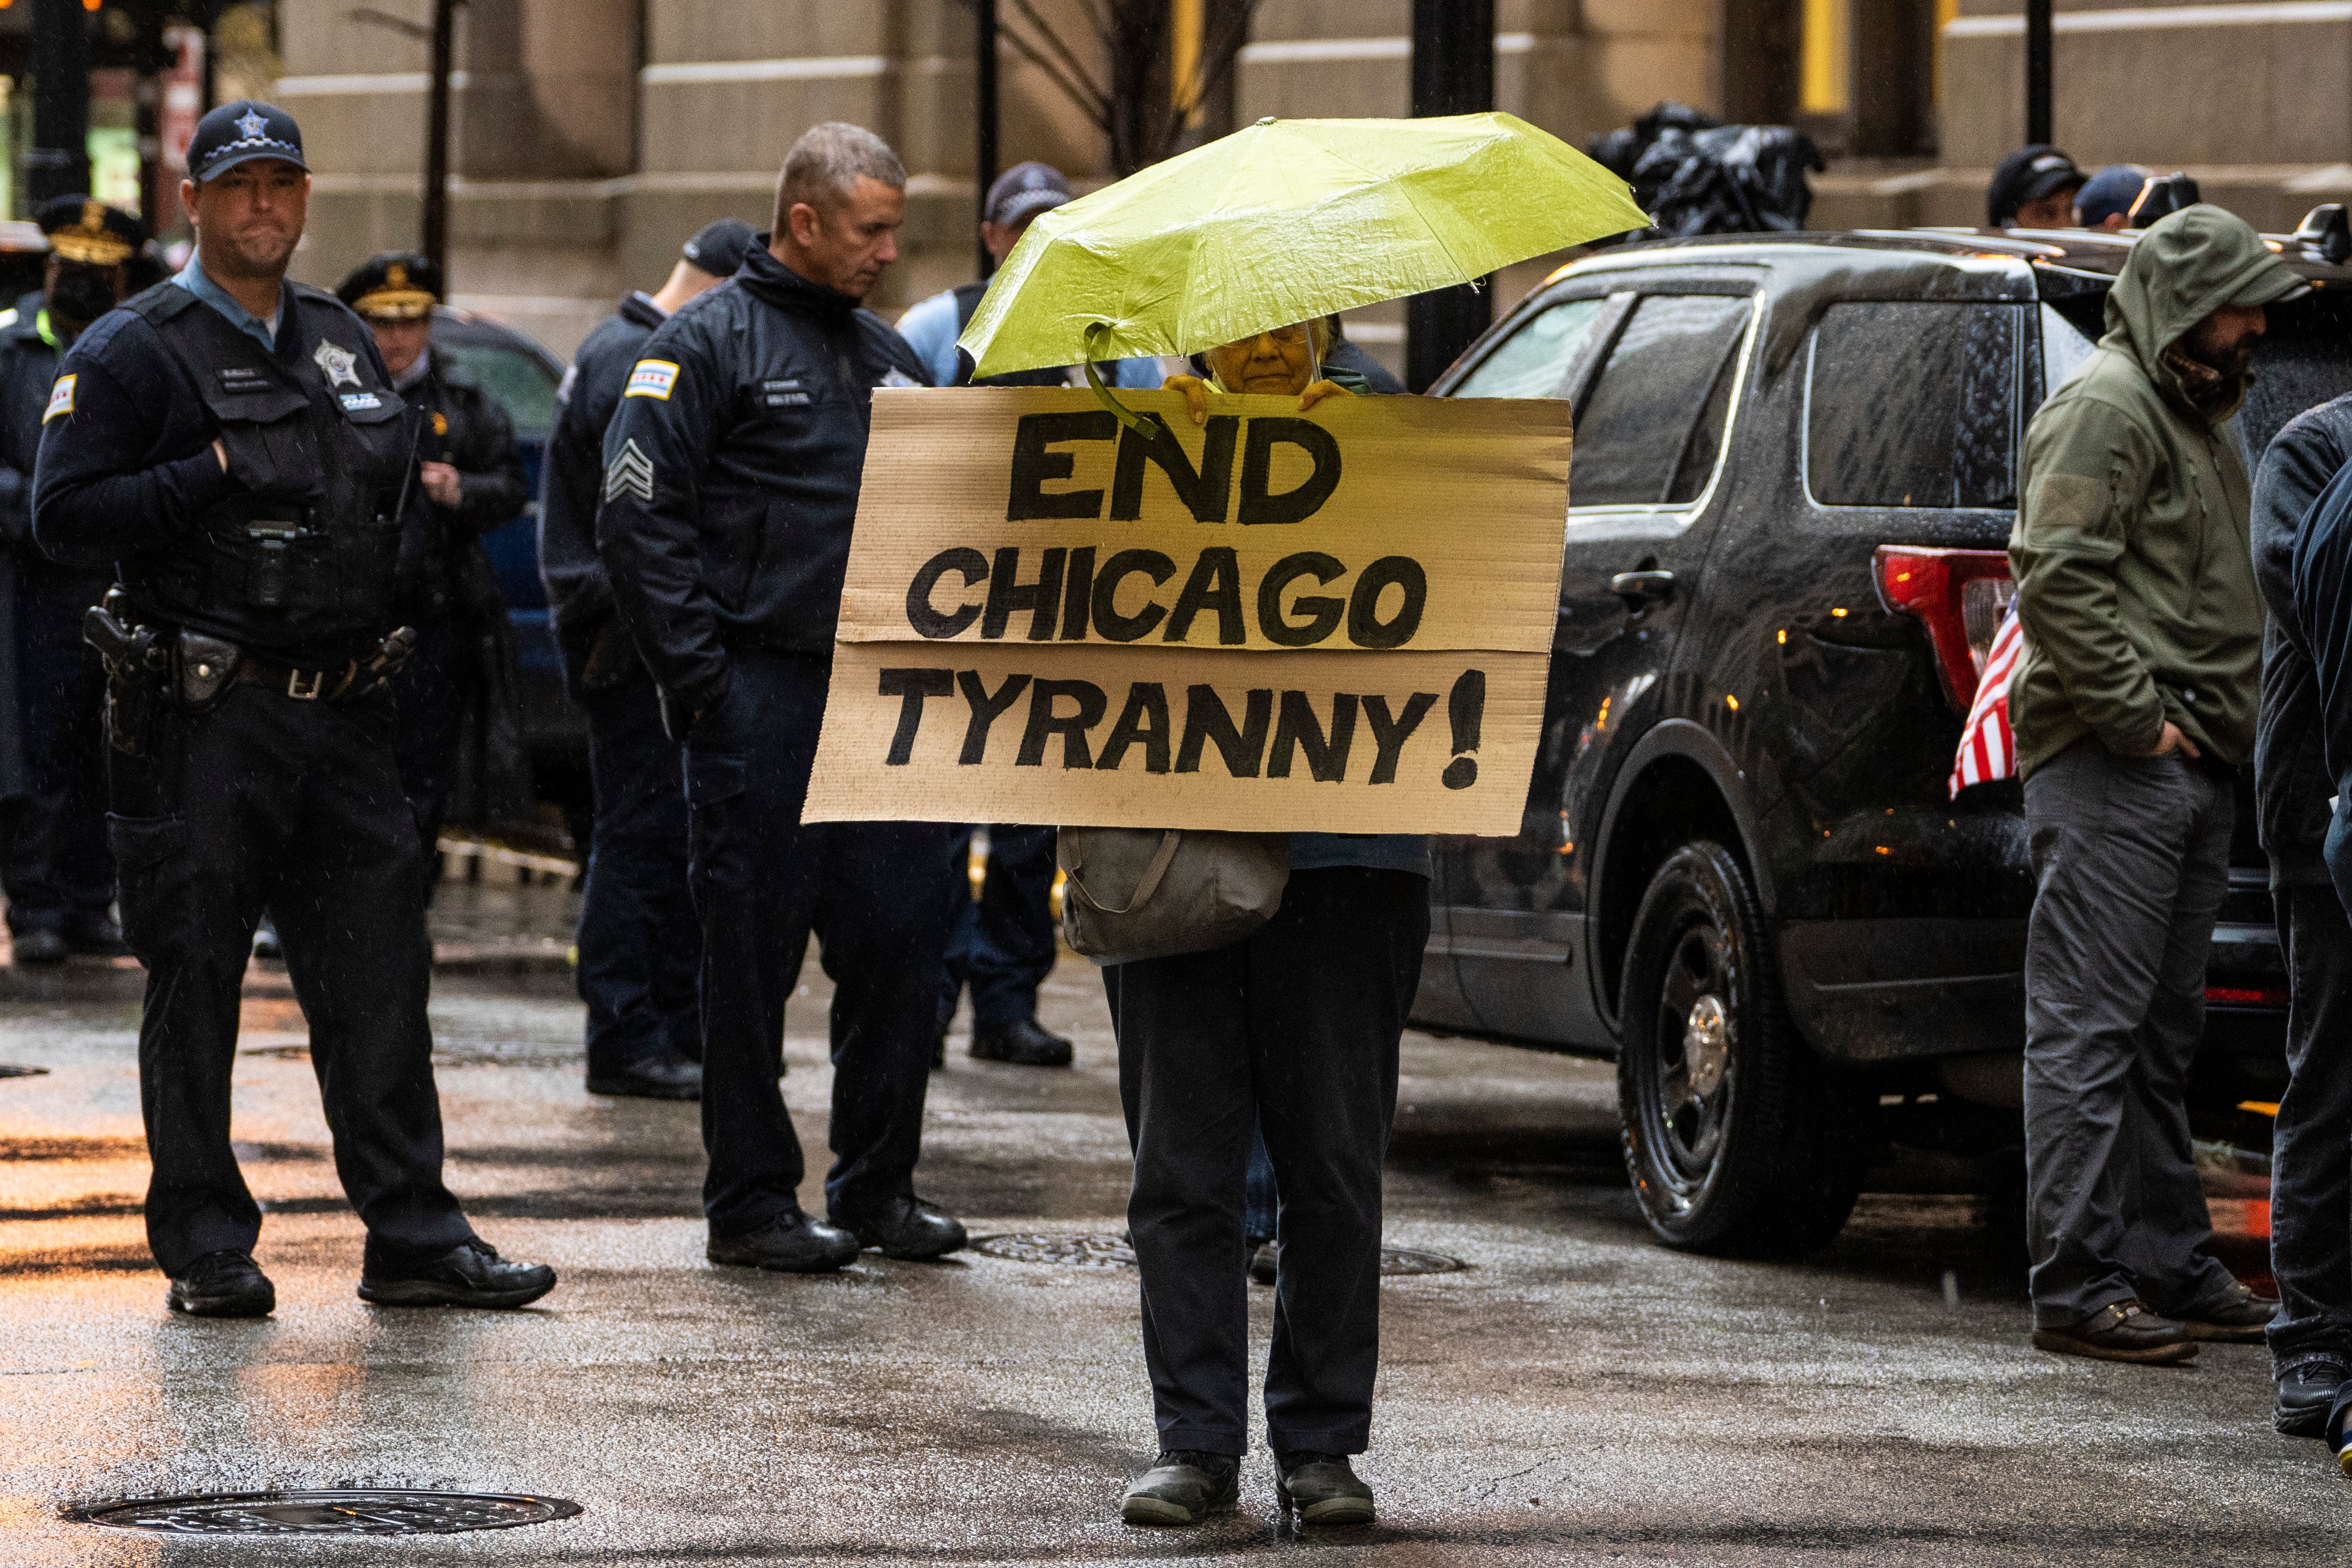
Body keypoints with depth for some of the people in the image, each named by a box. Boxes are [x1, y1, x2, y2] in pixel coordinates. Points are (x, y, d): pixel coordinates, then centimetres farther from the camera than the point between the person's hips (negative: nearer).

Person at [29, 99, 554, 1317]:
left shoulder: (342, 342, 16)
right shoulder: (131, 352, -4)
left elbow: (393, 498, 30)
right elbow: (65, 517, -13)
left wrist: (425, 500, 9)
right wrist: (214, 477, -17)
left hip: (342, 712, 5)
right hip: (201, 722, -5)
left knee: (379, 974, 4)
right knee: (195, 987, 1)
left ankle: (412, 1238, 9)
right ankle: (204, 1250, 8)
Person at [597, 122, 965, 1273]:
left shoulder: (886, 355, 17)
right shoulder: (711, 343, -4)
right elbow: (638, 518, -10)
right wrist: (701, 682, -13)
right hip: (761, 694, -6)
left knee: (900, 938, 4)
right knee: (754, 952, -1)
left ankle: (879, 1185, 14)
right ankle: (752, 1201, 5)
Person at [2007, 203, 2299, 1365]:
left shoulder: (2195, 417, 22)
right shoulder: (2105, 409, -10)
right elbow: (2059, 580, -20)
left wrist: (2226, 729, 16)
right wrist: (2138, 717, -19)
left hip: (2192, 769, 10)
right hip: (2111, 773, -10)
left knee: (2160, 1037, 14)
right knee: (2090, 1028, -9)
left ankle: (2170, 1268, 20)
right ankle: (2079, 1288, -11)